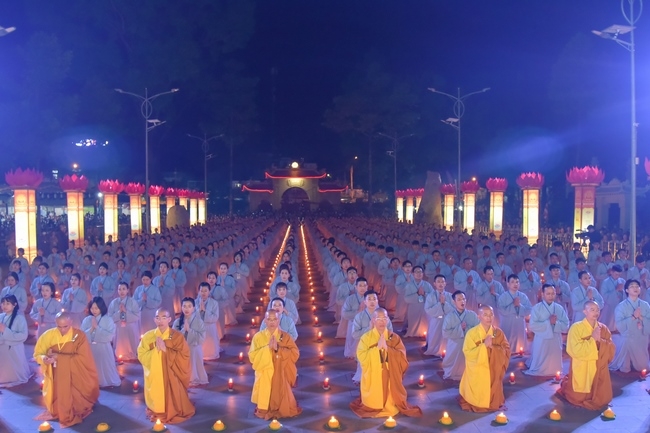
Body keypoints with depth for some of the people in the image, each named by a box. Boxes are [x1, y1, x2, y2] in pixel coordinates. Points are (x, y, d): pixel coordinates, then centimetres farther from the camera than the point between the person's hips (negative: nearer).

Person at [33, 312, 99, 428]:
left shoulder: (79, 335, -11)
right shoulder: (48, 335, -6)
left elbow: (83, 358, -18)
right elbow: (37, 354, -1)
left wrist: (59, 357, -24)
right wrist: (44, 358, -25)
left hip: (76, 375, -2)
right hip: (56, 376, 2)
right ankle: (57, 411, 13)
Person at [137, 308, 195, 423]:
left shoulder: (177, 336, -5)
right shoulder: (148, 336, 0)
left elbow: (184, 356, -10)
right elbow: (141, 355, -1)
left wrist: (165, 350, -18)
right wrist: (156, 350, -17)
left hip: (171, 376, -1)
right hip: (154, 376, 1)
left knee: (172, 397, 2)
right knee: (156, 396, 6)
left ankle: (172, 414, 25)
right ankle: (156, 413, 31)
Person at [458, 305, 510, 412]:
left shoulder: (498, 333, -1)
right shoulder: (472, 333, -12)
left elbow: (507, 351, -3)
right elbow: (468, 353, -16)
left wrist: (493, 347, -20)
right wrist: (484, 345, -26)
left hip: (493, 372, 3)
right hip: (477, 373, -3)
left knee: (493, 401, 12)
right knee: (476, 398, 5)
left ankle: (493, 404, 41)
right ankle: (473, 405, 34)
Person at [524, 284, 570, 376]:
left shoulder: (560, 308, 3)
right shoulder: (537, 308, -6)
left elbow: (566, 326, 0)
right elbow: (532, 326, -14)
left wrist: (556, 322, -17)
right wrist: (548, 322, -18)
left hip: (556, 342, 3)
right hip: (541, 341, -3)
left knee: (554, 368, 13)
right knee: (539, 369, 6)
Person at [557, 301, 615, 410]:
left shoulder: (603, 328, 2)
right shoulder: (576, 327, -13)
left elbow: (611, 350, -2)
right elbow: (577, 350, -21)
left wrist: (600, 340, -18)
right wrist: (593, 339, -20)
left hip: (599, 368, 4)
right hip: (581, 368, -4)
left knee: (602, 400, 7)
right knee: (579, 398, 4)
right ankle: (566, 384, 37)